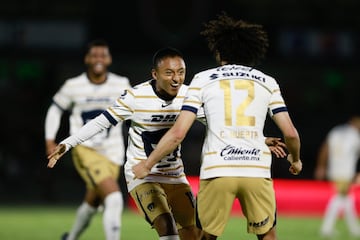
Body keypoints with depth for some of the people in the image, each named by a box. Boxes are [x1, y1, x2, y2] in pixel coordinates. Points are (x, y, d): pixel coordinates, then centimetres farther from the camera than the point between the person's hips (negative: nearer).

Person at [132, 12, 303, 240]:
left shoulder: (203, 79, 10)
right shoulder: (268, 82, 15)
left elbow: (178, 133, 3)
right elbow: (290, 133, 10)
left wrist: (147, 165, 14)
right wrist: (295, 159, 31)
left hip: (216, 171, -1)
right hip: (257, 170, 1)